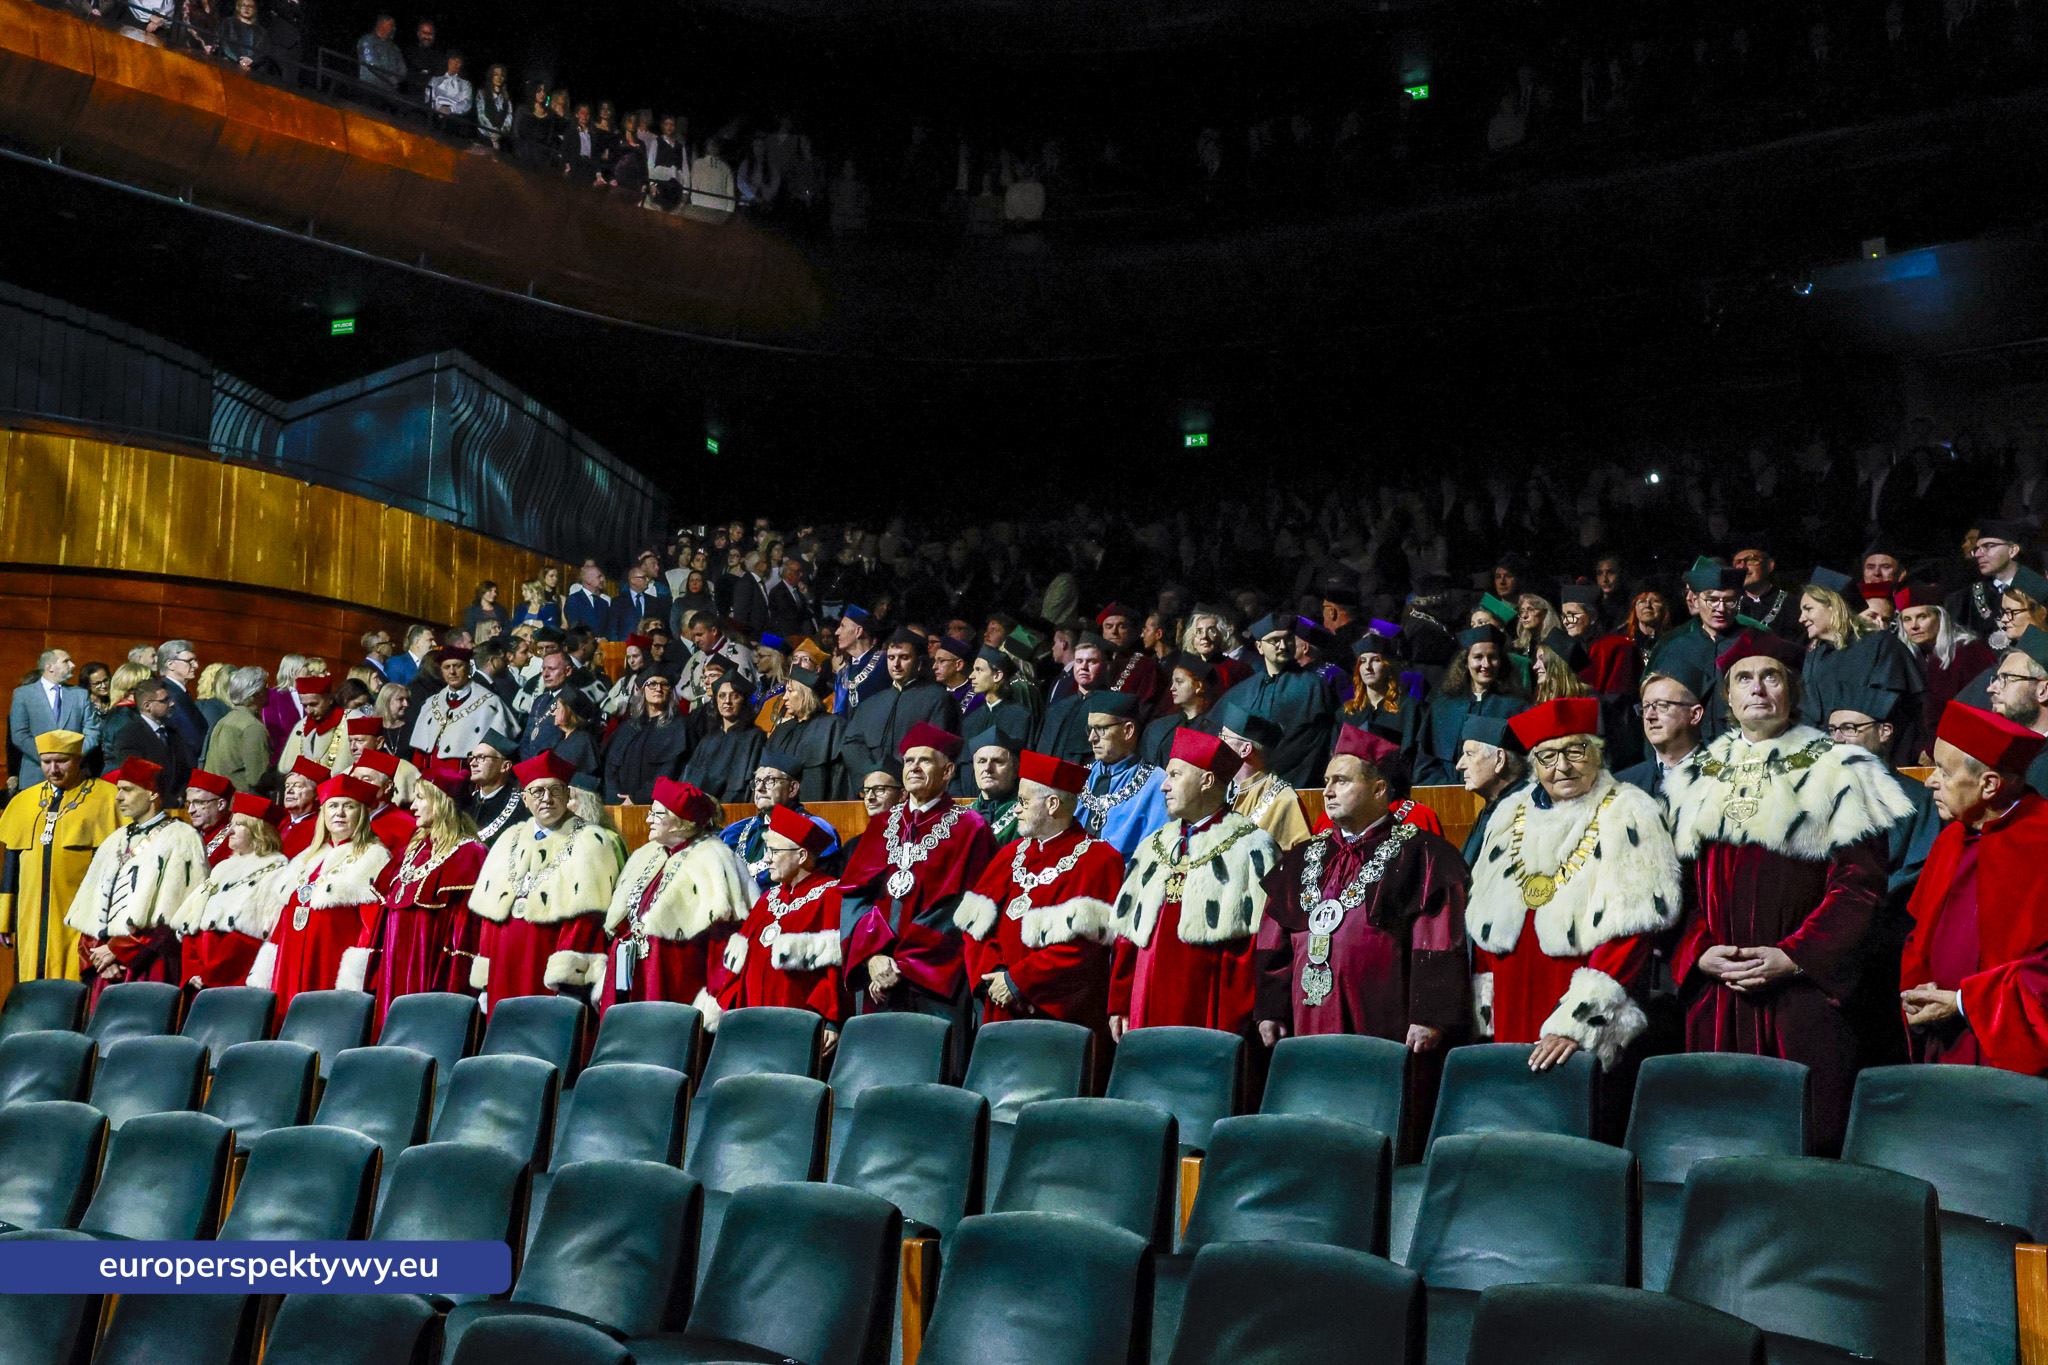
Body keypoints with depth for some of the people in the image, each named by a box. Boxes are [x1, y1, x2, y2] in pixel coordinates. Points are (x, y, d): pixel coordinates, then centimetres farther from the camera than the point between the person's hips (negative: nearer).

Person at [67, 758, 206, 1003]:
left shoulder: (179, 838, -3)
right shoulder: (116, 841, 20)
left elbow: (175, 914, -11)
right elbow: (89, 911, 17)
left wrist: (117, 949, -10)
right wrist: (95, 955, 0)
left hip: (147, 966, -6)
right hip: (107, 968, 6)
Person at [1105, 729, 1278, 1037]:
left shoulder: (1250, 848, -3)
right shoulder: (1153, 846, 17)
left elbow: (1255, 943, -9)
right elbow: (1128, 933, 16)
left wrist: (1236, 1026, -14)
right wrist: (1119, 1006, 11)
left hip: (1208, 1012, -5)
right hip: (1148, 1011, 6)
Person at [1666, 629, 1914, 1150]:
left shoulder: (1836, 771, 3)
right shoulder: (1695, 779, 15)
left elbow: (1860, 883, -4)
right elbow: (1679, 885, 13)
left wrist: (1792, 956, -14)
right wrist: (1700, 954, -4)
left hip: (1804, 990, -3)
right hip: (1714, 995, 3)